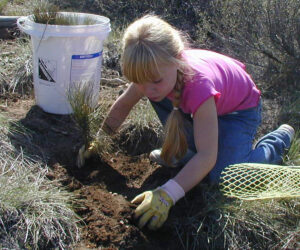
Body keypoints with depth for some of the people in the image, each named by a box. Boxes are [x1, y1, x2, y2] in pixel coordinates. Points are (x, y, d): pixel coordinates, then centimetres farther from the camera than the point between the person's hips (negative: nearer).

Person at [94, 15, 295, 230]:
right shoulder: (153, 69, -25)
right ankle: (185, 153, 4)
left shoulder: (199, 85, -44)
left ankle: (280, 138, 5)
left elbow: (207, 157, -44)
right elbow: (124, 105, -6)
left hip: (240, 109, -6)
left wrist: (166, 196, -51)